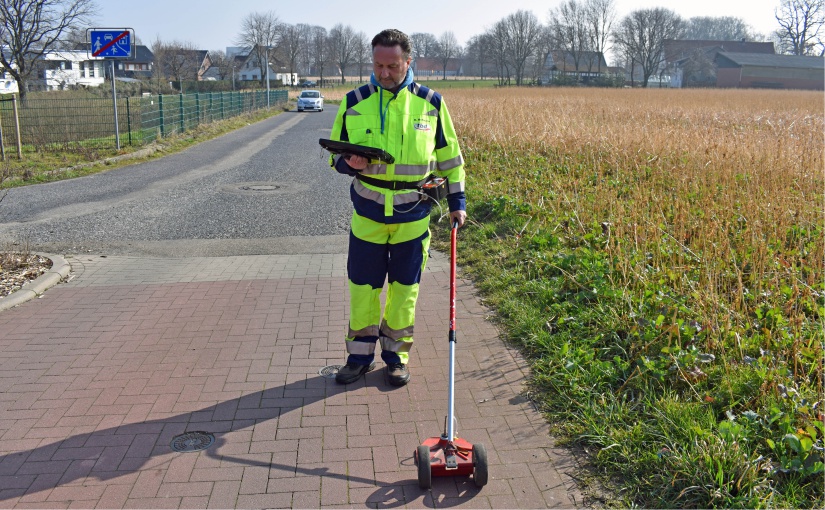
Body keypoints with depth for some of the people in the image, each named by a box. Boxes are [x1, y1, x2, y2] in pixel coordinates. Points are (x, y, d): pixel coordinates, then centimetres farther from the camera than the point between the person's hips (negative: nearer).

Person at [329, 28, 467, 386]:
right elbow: (335, 155, 6)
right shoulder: (354, 103, -1)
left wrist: (457, 201, 6)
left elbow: (449, 156, 8)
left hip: (413, 216, 0)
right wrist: (350, 163, -17)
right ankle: (360, 356, 23)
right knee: (362, 286, 7)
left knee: (404, 287, 9)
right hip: (368, 213, 1)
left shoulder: (430, 103, -1)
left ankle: (397, 355, 25)